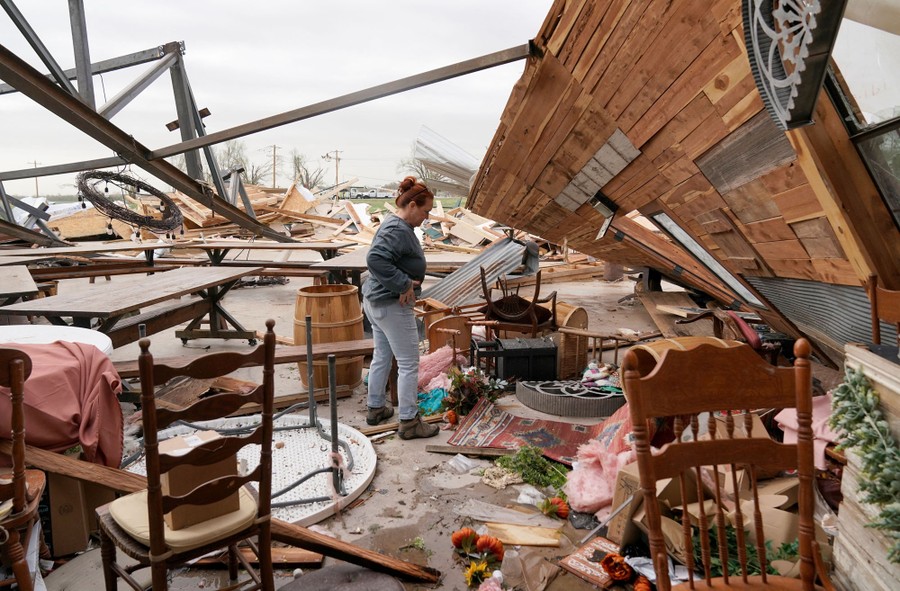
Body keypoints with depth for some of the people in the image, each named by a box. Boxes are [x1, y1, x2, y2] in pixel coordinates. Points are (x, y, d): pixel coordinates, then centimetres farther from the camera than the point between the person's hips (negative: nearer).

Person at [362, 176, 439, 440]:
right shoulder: (399, 231, -21)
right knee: (409, 364, -1)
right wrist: (403, 285, -26)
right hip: (392, 306, -10)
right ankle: (409, 422, 8)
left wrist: (407, 280, 3)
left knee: (381, 357, 20)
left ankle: (376, 408, 34)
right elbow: (375, 259, -34)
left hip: (375, 302, 11)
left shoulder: (395, 226, 11)